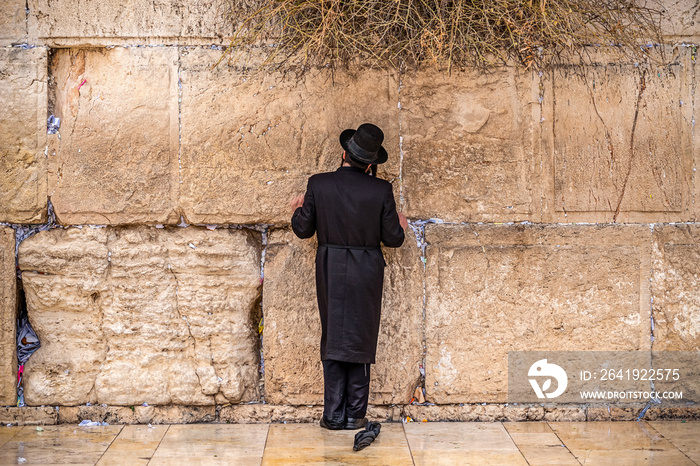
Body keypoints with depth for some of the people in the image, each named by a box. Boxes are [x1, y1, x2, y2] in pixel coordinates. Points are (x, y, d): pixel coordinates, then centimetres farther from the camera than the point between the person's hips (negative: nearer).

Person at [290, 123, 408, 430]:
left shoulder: (318, 185, -9)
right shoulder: (381, 190, -10)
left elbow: (303, 229, -1)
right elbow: (392, 239, -5)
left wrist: (299, 209, 20)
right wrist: (400, 225, 18)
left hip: (330, 272, 1)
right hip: (366, 274, -1)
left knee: (333, 340, 10)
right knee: (361, 340, 9)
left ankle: (334, 415, 11)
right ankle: (355, 414, 12)